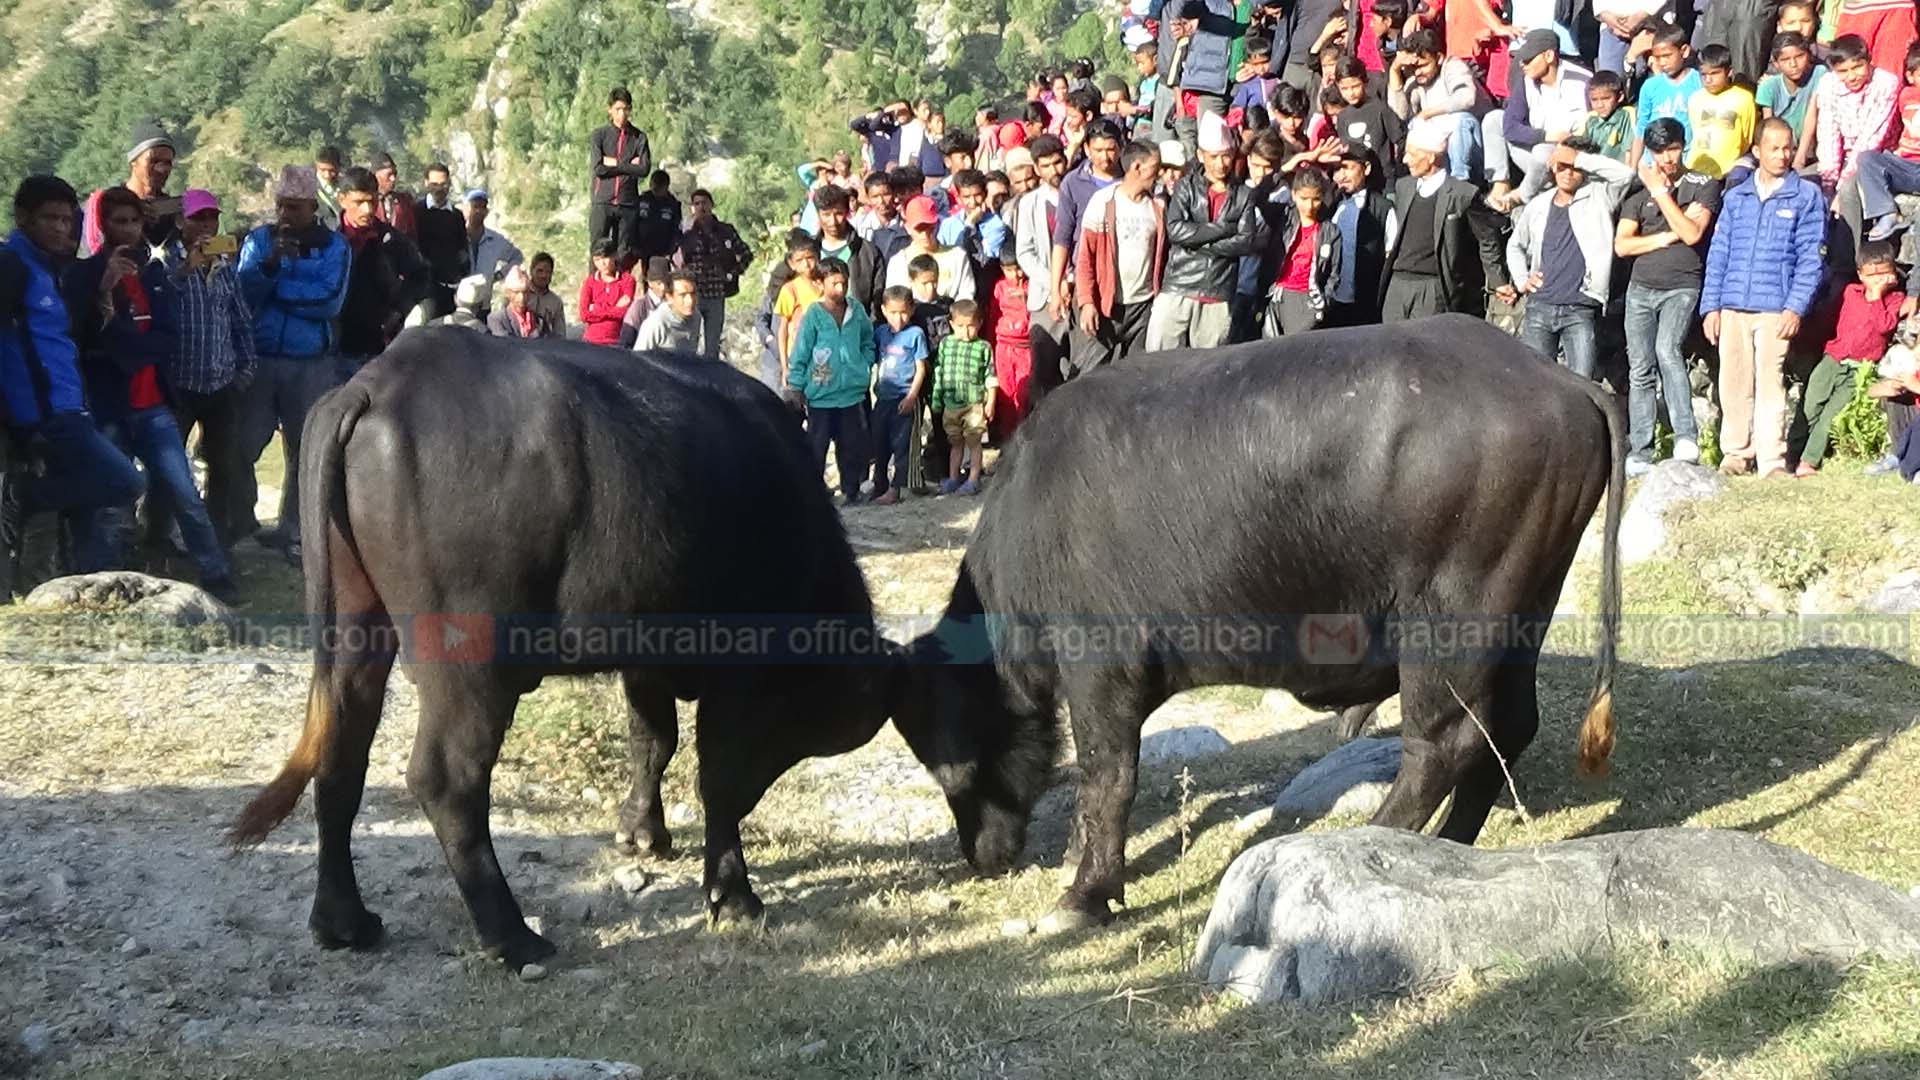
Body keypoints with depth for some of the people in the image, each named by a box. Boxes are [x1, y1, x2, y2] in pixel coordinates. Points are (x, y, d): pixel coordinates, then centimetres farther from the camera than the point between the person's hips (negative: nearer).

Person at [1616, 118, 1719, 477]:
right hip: (1641, 288, 5)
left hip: (1681, 287, -4)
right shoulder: (1640, 193, 14)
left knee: (1667, 349, -28)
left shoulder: (1703, 186, 4)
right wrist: (1666, 237, -6)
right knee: (1641, 371, 2)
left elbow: (1692, 233, -11)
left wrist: (1661, 192, -8)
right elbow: (1621, 245, 5)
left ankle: (1686, 436, -30)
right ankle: (1639, 453, 4)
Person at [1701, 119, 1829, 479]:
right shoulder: (1736, 197, 14)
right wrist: (1711, 305, 5)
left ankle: (1772, 461, -2)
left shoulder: (1807, 196, 5)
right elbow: (1718, 253, 13)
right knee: (1733, 383, 5)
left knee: (1770, 382, -6)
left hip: (1775, 309, -3)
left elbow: (1811, 257, 0)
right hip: (1732, 308, 3)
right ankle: (1735, 454, 15)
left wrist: (1796, 307, -9)